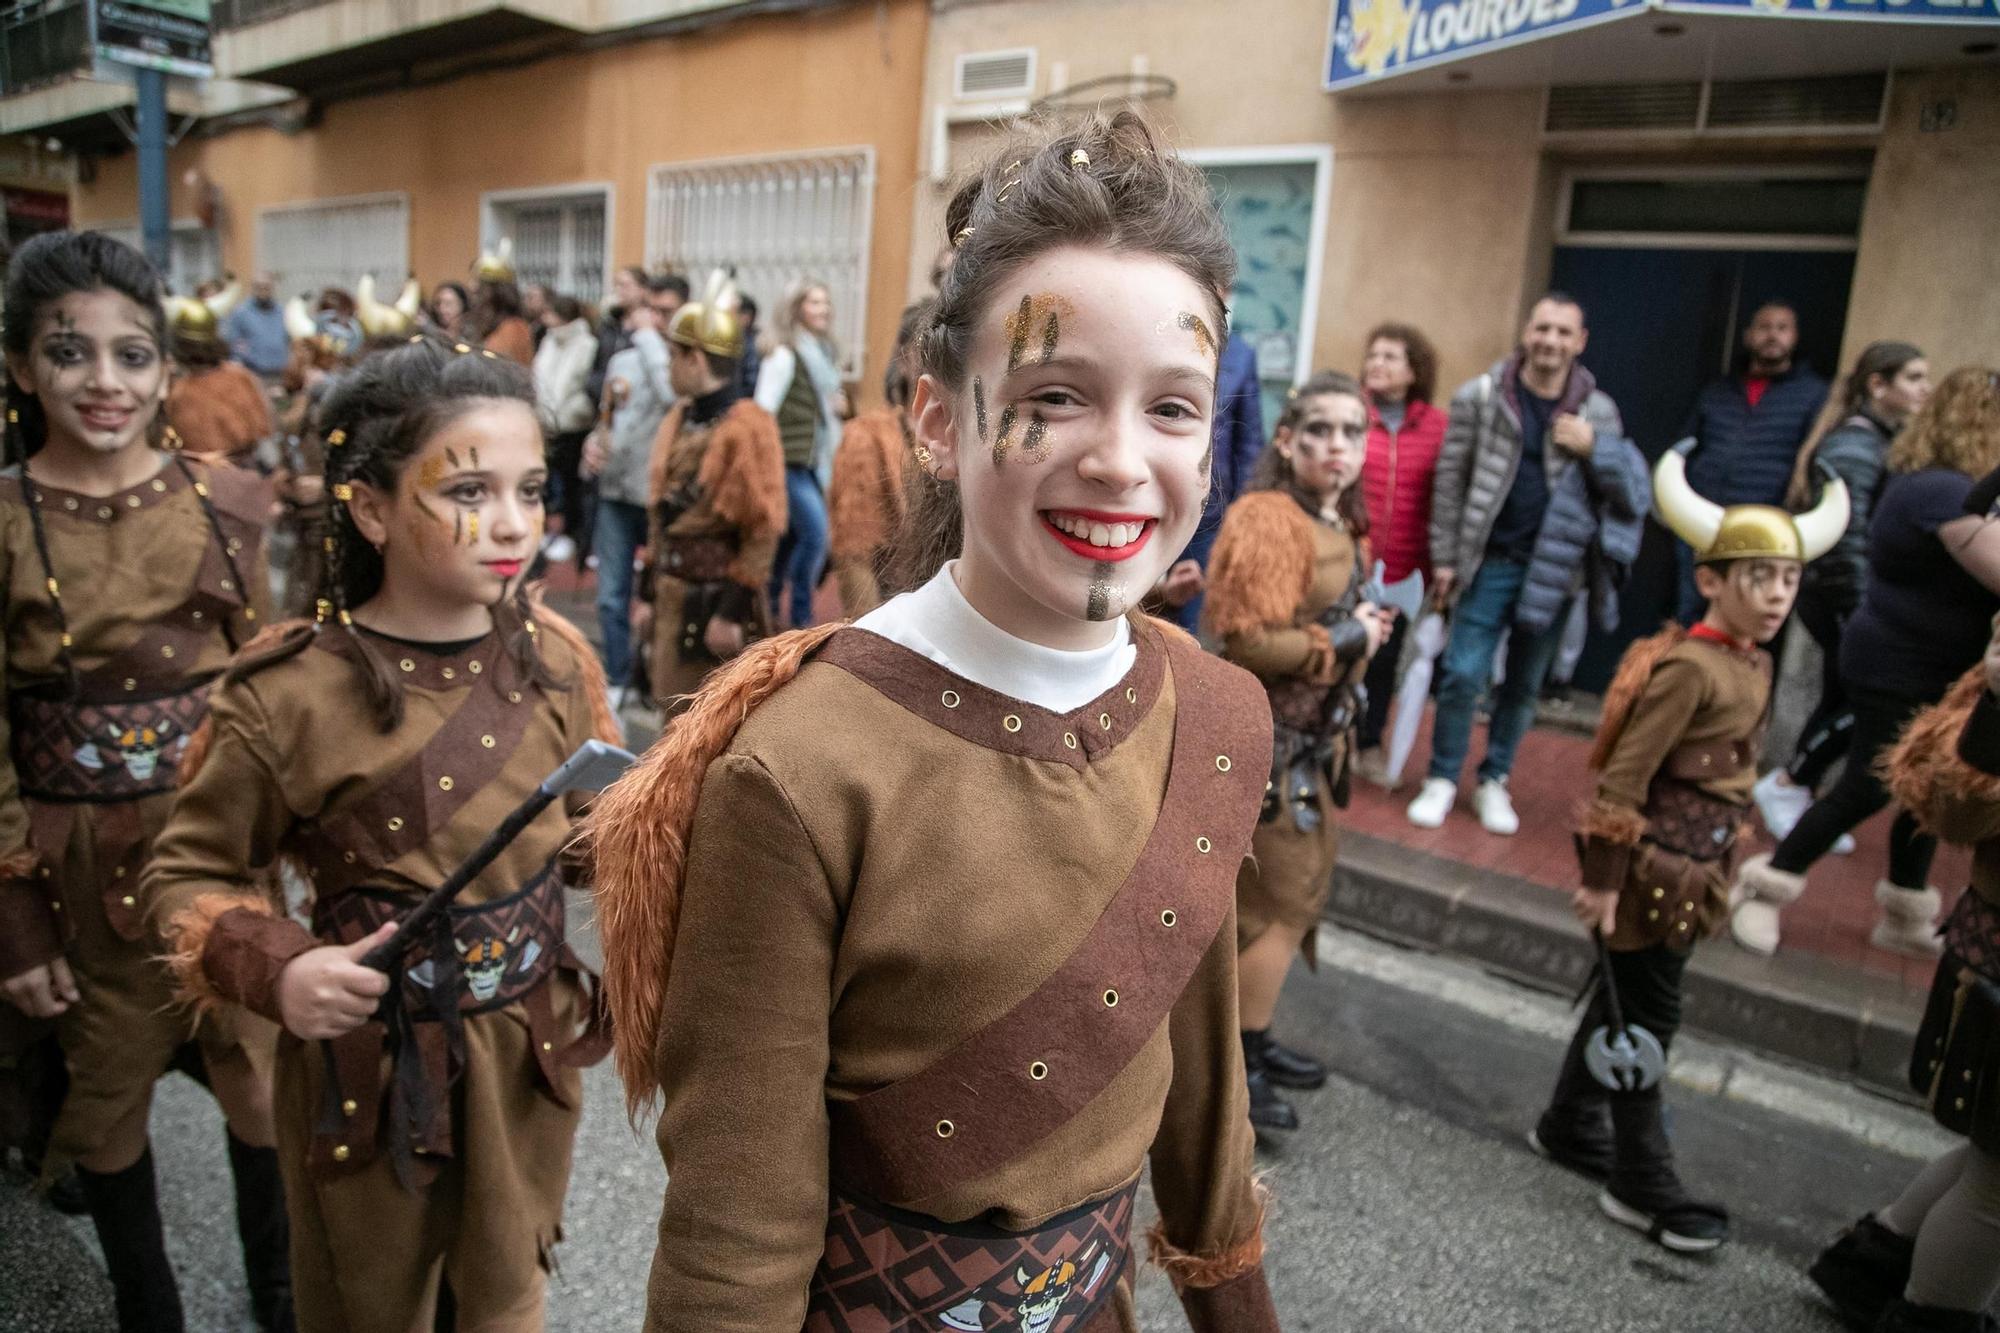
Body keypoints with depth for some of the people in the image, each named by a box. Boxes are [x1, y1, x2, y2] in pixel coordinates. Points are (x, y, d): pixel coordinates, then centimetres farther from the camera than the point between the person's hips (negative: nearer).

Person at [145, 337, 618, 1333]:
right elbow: (186, 875, -5)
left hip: (531, 1043, 3)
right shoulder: (291, 692, -18)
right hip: (370, 1060, -3)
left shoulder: (554, 658, -8)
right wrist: (274, 969, -23)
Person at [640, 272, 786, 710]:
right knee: (677, 711, 16)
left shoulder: (748, 427, -16)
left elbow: (764, 533, -17)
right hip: (672, 593, 8)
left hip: (716, 597, -8)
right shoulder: (678, 419, 9)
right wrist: (650, 594, 15)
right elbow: (660, 515, 15)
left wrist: (732, 610, -17)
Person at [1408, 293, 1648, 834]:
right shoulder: (1479, 397, -3)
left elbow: (1631, 493, 5)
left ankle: (1493, 782, 26)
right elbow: (1450, 480, -2)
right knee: (1463, 675, -4)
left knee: (1524, 685, 11)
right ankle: (1442, 779, 14)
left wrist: (1593, 449, -11)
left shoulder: (1599, 411, 3)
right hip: (1490, 562, -2)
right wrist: (1444, 556, -3)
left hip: (1556, 568, 2)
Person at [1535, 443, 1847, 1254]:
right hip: (1655, 865, -9)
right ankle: (1642, 1187, 18)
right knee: (1646, 1016, 4)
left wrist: (1716, 865, 20)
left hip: (1694, 867, 9)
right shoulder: (1689, 667, -21)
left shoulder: (1750, 665, 7)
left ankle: (1569, 1127, 36)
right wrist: (1603, 881, -19)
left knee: (1625, 998, 19)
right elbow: (1624, 779, -21)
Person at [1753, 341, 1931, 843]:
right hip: (1842, 598, -9)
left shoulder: (1884, 440, 13)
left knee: (1843, 702, 12)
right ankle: (1785, 785, 8)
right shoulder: (1853, 445, -15)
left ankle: (1797, 799, 22)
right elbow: (1845, 537, -20)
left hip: (1846, 599, 9)